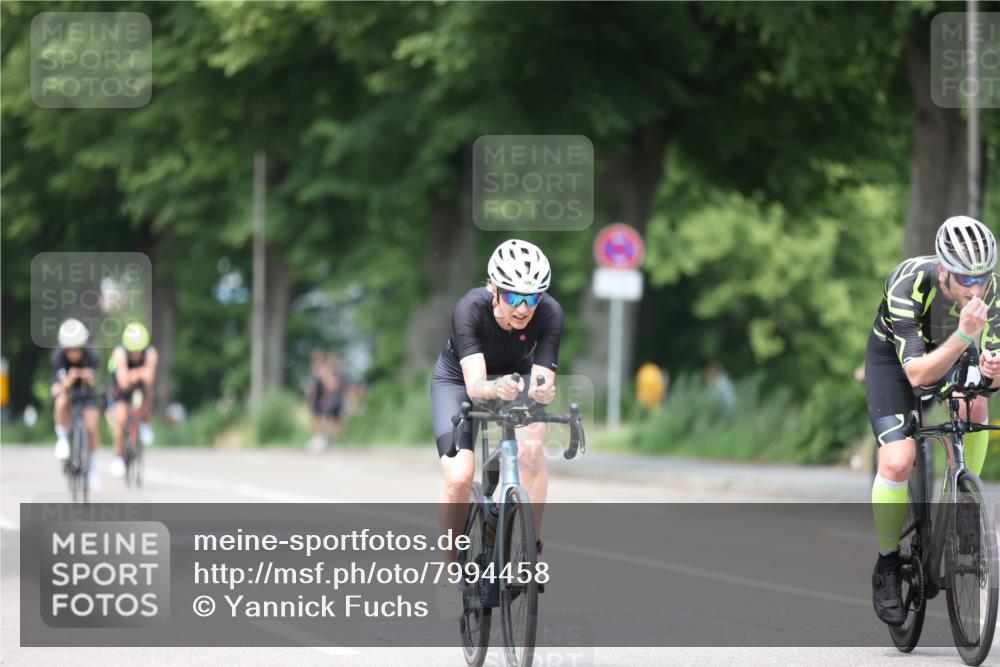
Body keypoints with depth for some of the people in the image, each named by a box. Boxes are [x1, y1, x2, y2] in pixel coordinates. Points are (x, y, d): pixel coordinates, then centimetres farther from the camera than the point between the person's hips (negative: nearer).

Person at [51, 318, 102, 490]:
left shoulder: (90, 356, -33)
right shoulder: (58, 356, -34)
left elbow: (93, 382, -41)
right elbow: (63, 386, -41)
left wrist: (88, 377, -64)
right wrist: (70, 379, -64)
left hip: (85, 388, 1)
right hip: (63, 384, -1)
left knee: (92, 428, -9)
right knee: (61, 403, -36)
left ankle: (93, 467, 14)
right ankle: (62, 438, -8)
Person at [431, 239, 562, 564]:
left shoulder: (549, 314, -29)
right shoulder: (470, 308, -36)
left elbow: (542, 379, -33)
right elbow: (475, 385, -45)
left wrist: (542, 390, -56)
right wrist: (496, 389, -67)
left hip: (516, 376, 2)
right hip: (458, 380, -2)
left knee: (531, 449, -29)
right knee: (459, 478, -21)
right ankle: (450, 562, 2)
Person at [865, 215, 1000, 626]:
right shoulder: (908, 286, -38)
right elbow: (917, 375, -43)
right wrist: (965, 335, -54)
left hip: (950, 352, 3)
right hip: (894, 359, -3)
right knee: (897, 463, -20)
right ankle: (886, 566, 1)